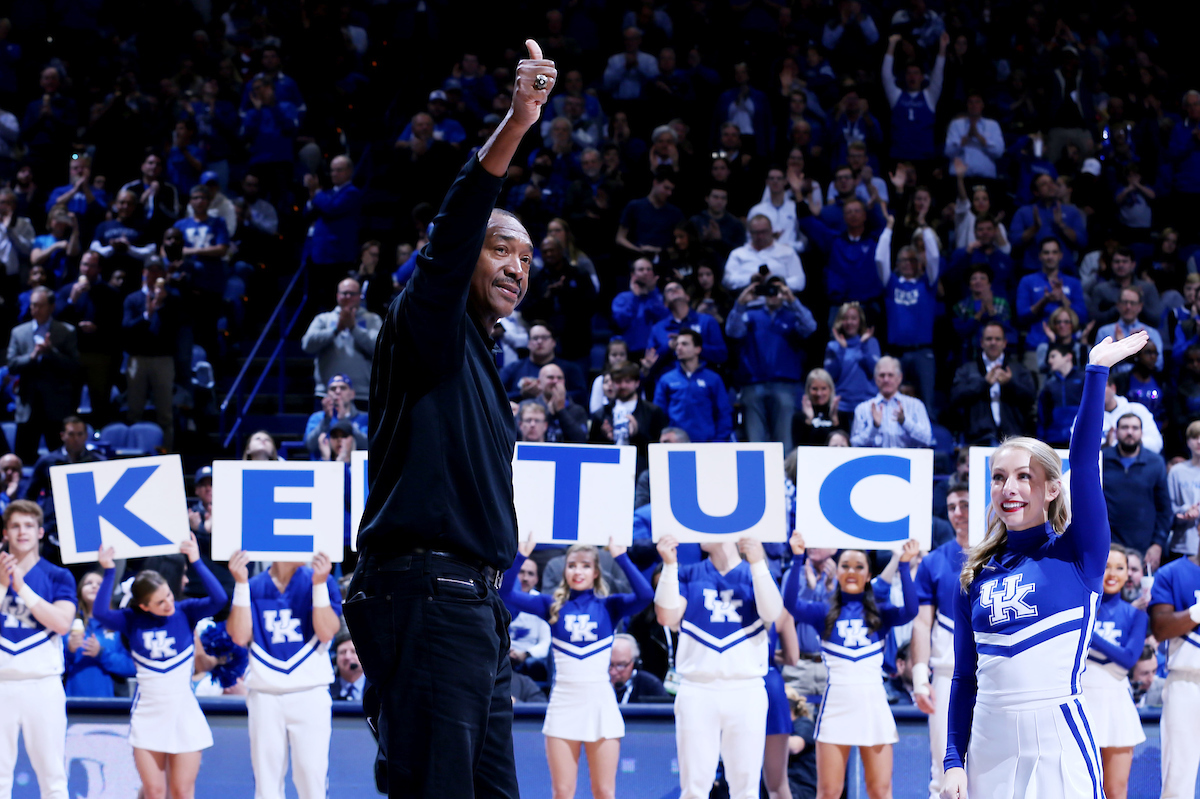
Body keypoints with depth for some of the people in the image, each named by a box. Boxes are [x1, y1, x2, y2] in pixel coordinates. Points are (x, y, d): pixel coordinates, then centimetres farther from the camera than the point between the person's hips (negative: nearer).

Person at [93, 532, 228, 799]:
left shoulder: (185, 612, -4)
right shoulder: (132, 620, -2)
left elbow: (219, 599, -19)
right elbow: (100, 612, -18)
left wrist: (196, 562, -23)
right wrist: (109, 572, -21)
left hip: (184, 715, -1)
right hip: (148, 715, 1)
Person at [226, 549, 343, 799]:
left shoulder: (320, 581, 4)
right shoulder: (253, 587, 7)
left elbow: (327, 632, -6)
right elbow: (240, 636, -5)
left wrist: (319, 584, -14)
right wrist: (240, 583, -8)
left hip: (310, 694, -1)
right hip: (264, 694, 1)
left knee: (311, 774, -8)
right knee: (266, 777, 3)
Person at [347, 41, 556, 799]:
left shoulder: (481, 362, 25)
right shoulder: (431, 329, -2)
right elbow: (451, 235, -21)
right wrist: (513, 128, -35)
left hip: (477, 605, 10)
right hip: (425, 597, -10)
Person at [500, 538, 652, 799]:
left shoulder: (609, 606, 4)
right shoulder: (553, 605, 7)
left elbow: (646, 595, -14)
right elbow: (506, 594, 1)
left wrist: (622, 557, -13)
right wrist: (520, 556, -8)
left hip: (600, 704, -1)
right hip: (563, 702, 1)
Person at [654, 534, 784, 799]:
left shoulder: (755, 574, 11)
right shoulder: (689, 574, 12)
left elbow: (772, 613, -8)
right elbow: (667, 616, -2)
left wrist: (757, 563, -17)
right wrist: (669, 564, -7)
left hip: (747, 692, 0)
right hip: (697, 691, 0)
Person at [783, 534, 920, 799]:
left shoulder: (880, 614, 9)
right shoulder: (825, 613, 7)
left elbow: (910, 610, -10)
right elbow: (790, 603, -9)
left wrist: (904, 565, -14)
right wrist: (798, 558, -15)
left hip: (873, 704, 0)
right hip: (836, 704, 0)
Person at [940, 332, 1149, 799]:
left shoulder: (1077, 555, 1)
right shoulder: (976, 576, 10)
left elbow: (1085, 464, -11)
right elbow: (965, 677, 12)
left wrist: (1097, 372, -14)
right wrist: (953, 761, 5)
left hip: (1059, 740, -4)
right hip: (989, 742, 4)